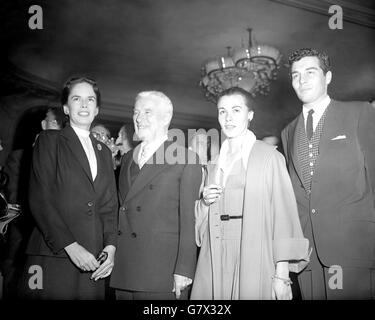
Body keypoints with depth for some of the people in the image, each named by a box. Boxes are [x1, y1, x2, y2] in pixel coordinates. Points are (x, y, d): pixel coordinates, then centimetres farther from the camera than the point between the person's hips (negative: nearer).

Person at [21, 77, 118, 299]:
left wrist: (110, 246, -2)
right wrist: (70, 246, -14)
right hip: (53, 260, -4)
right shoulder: (49, 141, 3)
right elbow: (40, 199, -7)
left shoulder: (104, 152, 18)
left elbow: (109, 206, 14)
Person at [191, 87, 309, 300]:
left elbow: (284, 213, -9)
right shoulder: (214, 166, 12)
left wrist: (282, 274, -15)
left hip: (254, 264, -4)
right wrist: (204, 203, -2)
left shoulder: (269, 156, -4)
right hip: (215, 265, 4)